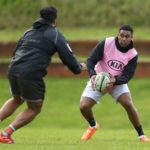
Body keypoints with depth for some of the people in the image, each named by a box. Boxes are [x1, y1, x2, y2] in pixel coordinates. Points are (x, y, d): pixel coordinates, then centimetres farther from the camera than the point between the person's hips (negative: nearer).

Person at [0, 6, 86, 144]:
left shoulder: (29, 32, 22)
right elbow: (68, 58, 0)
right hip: (32, 74, -6)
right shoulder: (56, 35, 4)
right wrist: (79, 68, 19)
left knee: (17, 100, 33)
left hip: (13, 70, 6)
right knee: (35, 108, 12)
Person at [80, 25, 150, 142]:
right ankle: (93, 126, 22)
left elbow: (127, 76, -18)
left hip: (118, 81, 0)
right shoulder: (106, 43, -21)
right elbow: (91, 60, -18)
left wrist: (115, 81, -39)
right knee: (84, 106, -13)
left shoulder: (133, 54, -16)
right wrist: (92, 74, -38)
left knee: (129, 104, -23)